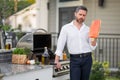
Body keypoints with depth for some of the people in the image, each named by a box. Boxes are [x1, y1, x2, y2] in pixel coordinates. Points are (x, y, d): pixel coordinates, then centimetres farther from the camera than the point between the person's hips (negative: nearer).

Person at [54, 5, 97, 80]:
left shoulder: (88, 29, 8)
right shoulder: (66, 28, 0)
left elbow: (92, 47, 6)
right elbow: (60, 45, -3)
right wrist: (57, 60, -9)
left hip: (87, 58, 3)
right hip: (74, 59, -3)